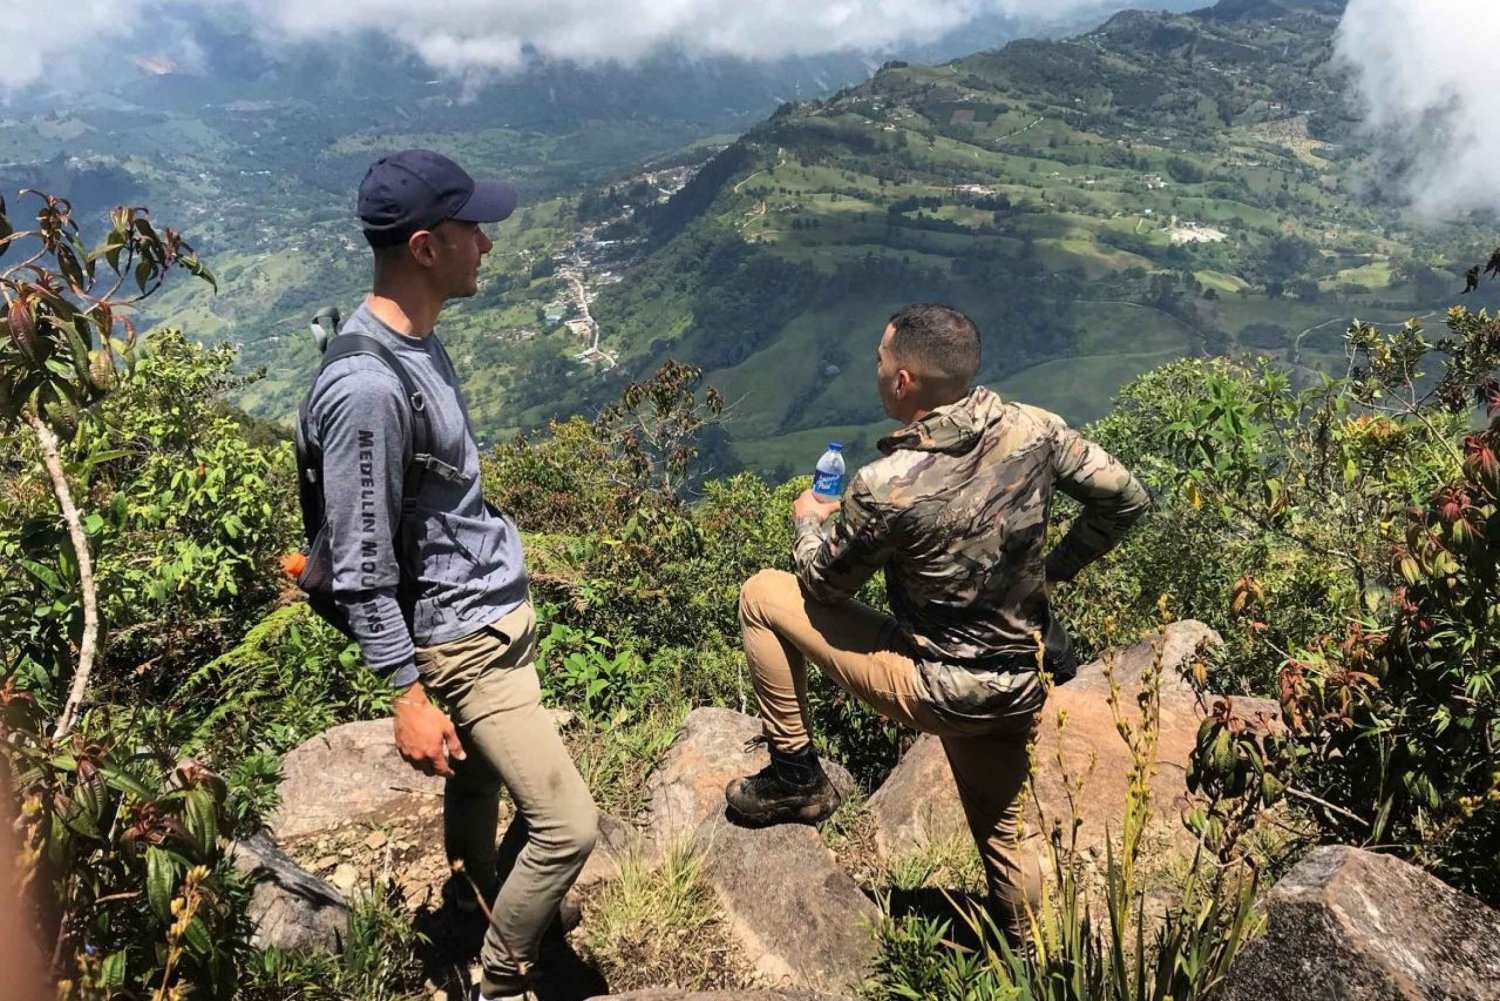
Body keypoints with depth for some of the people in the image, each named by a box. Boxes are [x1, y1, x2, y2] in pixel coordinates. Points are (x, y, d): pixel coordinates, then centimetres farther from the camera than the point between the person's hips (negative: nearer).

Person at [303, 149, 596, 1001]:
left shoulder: (418, 337, 2)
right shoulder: (366, 388, -27)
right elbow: (362, 569, -21)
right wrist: (409, 694, -16)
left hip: (501, 611, 9)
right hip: (464, 642, -9)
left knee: (479, 778, 26)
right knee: (569, 826, -3)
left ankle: (477, 891, 51)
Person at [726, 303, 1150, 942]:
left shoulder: (886, 486, -25)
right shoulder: (1034, 430, -11)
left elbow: (823, 583, -7)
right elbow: (1126, 499, 2)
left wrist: (808, 521, 13)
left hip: (935, 690, -6)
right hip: (1020, 687, 6)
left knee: (763, 596, 4)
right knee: (1001, 835, 28)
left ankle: (796, 779, 14)